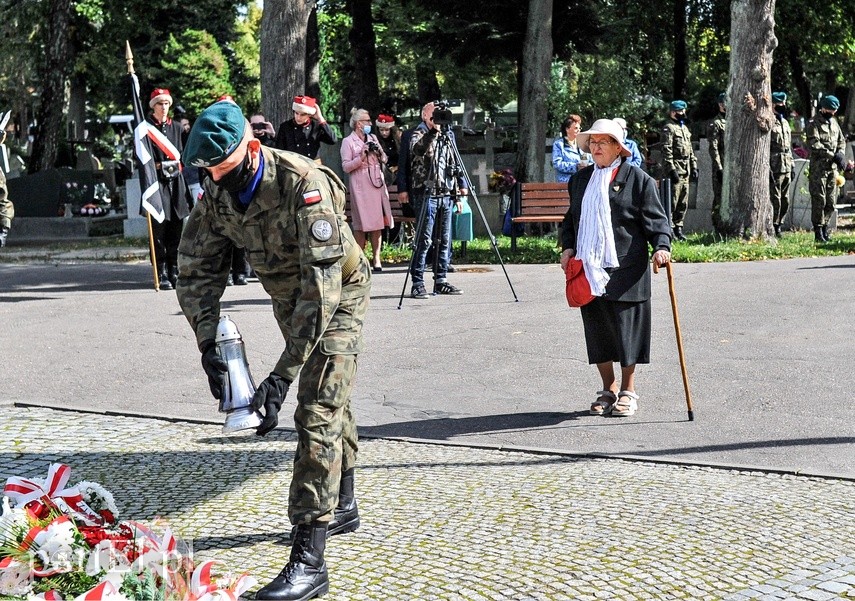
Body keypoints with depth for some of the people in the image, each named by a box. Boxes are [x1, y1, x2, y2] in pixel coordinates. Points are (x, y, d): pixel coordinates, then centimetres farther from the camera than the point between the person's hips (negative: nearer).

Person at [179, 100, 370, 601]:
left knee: (319, 411, -17)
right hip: (289, 299, 7)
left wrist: (282, 376, -42)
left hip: (339, 294, -7)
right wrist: (209, 345, -23)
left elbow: (322, 287, -39)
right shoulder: (217, 194, -14)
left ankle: (308, 560, -19)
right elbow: (197, 272, -7)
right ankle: (342, 507, 41)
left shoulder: (304, 185, -35)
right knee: (331, 400, 22)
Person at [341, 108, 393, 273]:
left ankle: (376, 258, 7)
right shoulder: (348, 141, 0)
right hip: (360, 185, -5)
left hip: (377, 182, 5)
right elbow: (346, 166, -7)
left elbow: (384, 160, 19)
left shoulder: (372, 138, 16)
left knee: (377, 222, 1)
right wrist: (361, 157, -17)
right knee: (361, 223, -5)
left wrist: (378, 152, -1)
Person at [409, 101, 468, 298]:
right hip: (427, 194, -7)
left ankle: (441, 281, 15)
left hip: (446, 195, 7)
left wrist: (459, 193, 18)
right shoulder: (419, 133, -2)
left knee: (445, 240, 8)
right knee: (424, 240, -8)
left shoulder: (447, 135, 17)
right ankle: (417, 284, -6)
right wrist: (433, 131, -34)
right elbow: (417, 150, -26)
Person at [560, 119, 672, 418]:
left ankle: (628, 391, 15)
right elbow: (571, 219, 22)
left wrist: (661, 246, -19)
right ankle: (608, 390, 22)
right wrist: (567, 247, 7)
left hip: (625, 270, -5)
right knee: (596, 329, 8)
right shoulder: (581, 179, 16)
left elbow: (655, 218, -3)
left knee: (625, 328, 0)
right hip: (589, 269, 5)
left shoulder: (637, 179, 0)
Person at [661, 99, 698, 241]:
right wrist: (672, 170, -21)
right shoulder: (669, 128, -7)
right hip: (676, 171, -8)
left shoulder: (685, 128, 20)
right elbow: (666, 151, -15)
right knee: (672, 202, -7)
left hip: (685, 172, 8)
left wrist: (694, 167, 17)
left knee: (683, 203, 10)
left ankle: (678, 228, 16)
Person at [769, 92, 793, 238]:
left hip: (786, 169, 8)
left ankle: (778, 225, 20)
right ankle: (774, 227, 3)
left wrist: (791, 165, 18)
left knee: (785, 201, 11)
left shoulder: (785, 122, 18)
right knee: (775, 200, -5)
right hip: (775, 168, -8)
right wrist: (768, 168, -19)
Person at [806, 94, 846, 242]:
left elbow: (841, 140, 21)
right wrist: (833, 155, -20)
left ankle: (824, 228, 17)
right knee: (819, 201, -6)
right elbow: (814, 145, -16)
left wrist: (841, 154, 0)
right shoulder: (813, 124, -6)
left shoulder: (834, 122, 16)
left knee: (831, 202, 7)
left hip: (833, 168, 7)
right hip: (819, 167, -7)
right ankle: (818, 232, -2)